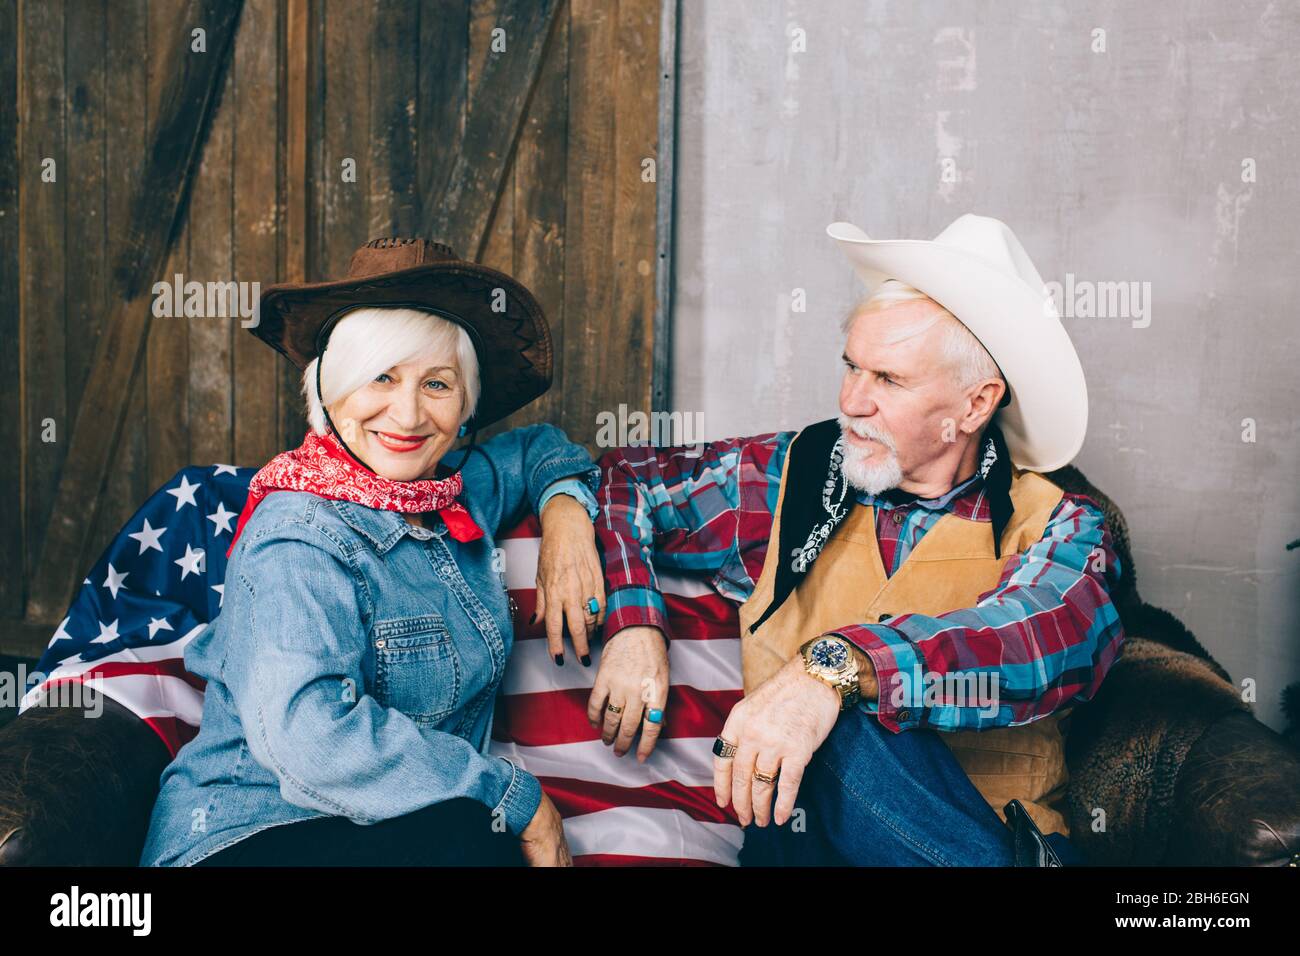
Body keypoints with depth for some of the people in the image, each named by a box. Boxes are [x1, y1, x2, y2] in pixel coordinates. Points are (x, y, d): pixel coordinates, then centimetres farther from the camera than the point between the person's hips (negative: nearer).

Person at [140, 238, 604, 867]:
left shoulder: (462, 494, 6)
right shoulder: (299, 540, -17)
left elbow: (540, 448, 29)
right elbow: (310, 733, -31)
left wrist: (564, 509, 5)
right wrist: (521, 801, -25)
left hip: (410, 829, 7)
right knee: (468, 837, -33)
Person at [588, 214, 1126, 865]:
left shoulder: (1058, 529, 1)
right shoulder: (793, 476, 9)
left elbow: (1064, 640, -22)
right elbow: (625, 479, 16)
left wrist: (835, 664, -37)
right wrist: (633, 626, -4)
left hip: (1002, 835, -1)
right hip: (801, 830, 2)